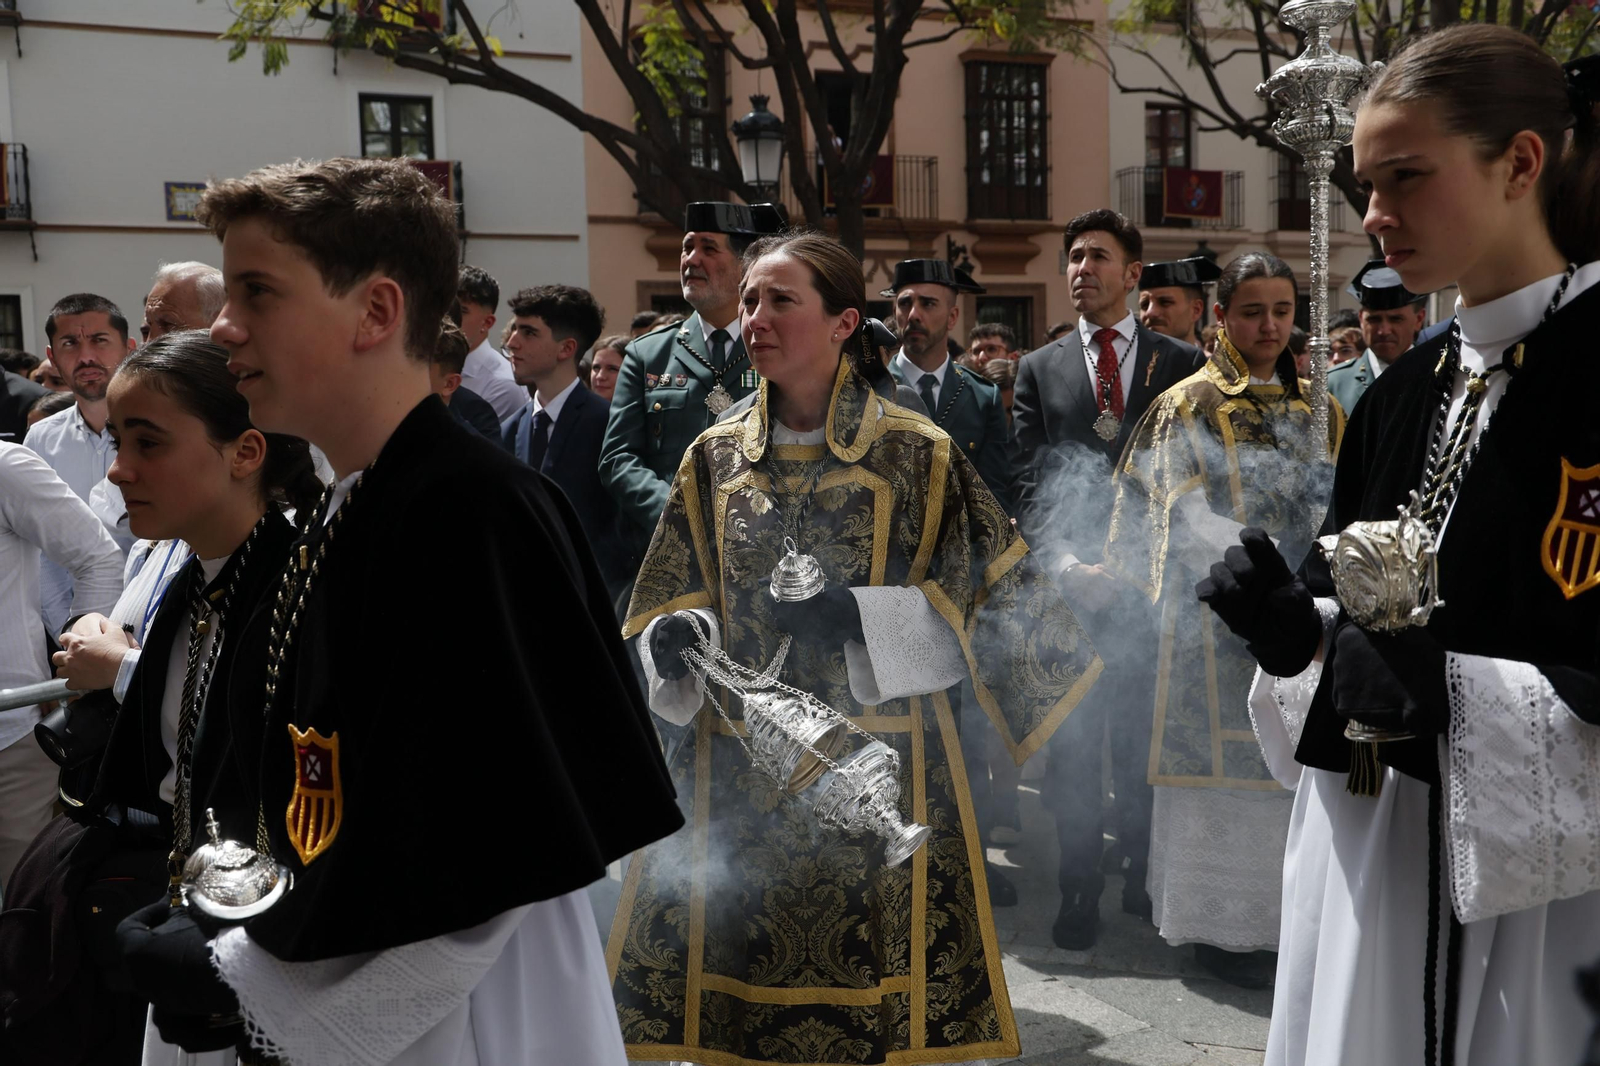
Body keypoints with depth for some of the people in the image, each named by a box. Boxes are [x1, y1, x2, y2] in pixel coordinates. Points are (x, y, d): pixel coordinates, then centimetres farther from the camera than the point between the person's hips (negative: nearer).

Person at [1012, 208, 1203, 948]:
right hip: (1069, 584, 1)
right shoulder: (1039, 370, 10)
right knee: (1072, 742, 4)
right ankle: (1079, 891, 15)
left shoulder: (1180, 364, 7)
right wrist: (1068, 565, -10)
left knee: (1146, 740, 6)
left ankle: (1145, 879, 22)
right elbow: (1028, 488, 4)